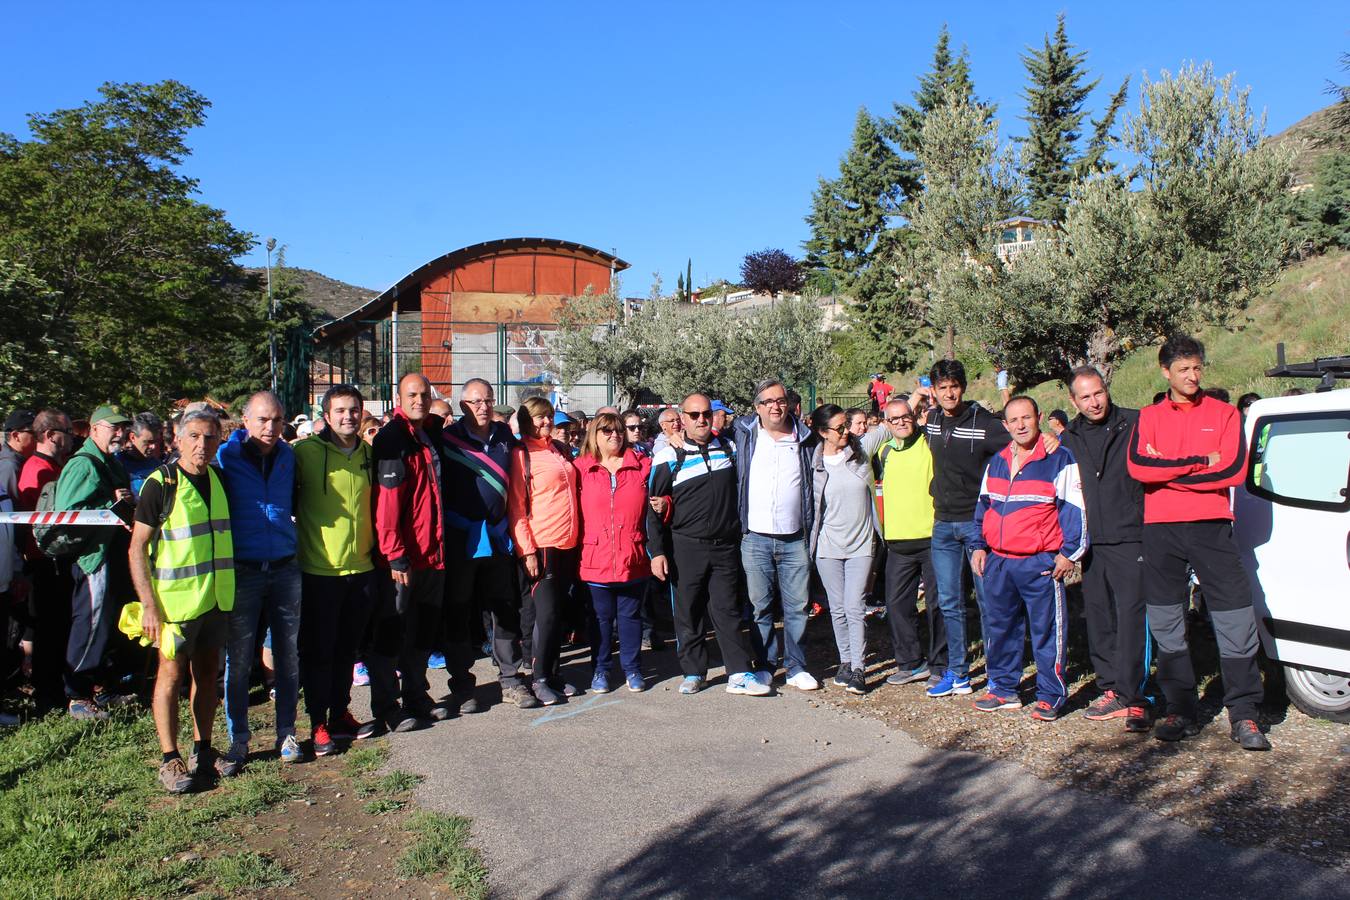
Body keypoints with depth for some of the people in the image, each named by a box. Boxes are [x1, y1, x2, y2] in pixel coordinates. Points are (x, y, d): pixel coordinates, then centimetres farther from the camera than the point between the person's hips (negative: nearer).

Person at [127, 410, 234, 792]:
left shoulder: (218, 480, 8)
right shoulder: (160, 484, -10)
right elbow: (137, 548, -10)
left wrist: (231, 590, 14)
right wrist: (149, 604, -16)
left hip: (216, 598, 6)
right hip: (175, 599, -5)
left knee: (207, 673, 11)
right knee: (171, 675, 2)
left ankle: (202, 751, 22)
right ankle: (170, 759, 10)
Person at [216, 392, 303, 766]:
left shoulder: (288, 455, 6)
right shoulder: (226, 455, -4)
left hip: (285, 569, 3)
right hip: (243, 571, -3)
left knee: (289, 657, 8)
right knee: (238, 660, 4)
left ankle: (286, 732, 20)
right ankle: (238, 739, 16)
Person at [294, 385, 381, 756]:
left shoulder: (368, 453, 8)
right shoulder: (306, 451, -8)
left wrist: (376, 547, 15)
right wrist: (294, 549, -6)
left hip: (360, 566, 5)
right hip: (319, 569, -4)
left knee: (347, 648, 14)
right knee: (318, 650, 4)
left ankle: (340, 714, 27)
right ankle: (319, 725, 15)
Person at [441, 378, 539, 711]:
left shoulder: (505, 437, 7)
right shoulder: (448, 439, -4)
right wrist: (442, 531, -7)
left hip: (498, 536, 3)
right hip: (460, 539, -3)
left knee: (505, 610, 8)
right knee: (458, 615, 5)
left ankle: (511, 681, 18)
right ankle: (461, 686, 16)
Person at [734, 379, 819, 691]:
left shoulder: (804, 438, 6)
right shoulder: (744, 433, 2)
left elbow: (812, 486, 12)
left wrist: (811, 530, 7)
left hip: (795, 539, 1)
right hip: (755, 538, -1)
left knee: (797, 606, 5)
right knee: (760, 607, 5)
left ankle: (796, 667, 16)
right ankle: (762, 667, 16)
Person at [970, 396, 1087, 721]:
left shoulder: (1060, 459, -4)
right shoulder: (996, 462, 14)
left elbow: (1073, 509, -5)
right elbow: (983, 508, 20)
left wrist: (1069, 552, -10)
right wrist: (980, 546, 14)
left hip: (1041, 563, -6)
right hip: (998, 561, 6)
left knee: (1047, 629, -1)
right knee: (999, 627, 11)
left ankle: (1050, 696, 10)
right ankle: (1003, 688, 23)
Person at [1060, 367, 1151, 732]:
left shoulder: (1135, 424, -2)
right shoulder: (1068, 438, 12)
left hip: (1129, 540, -5)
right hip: (1090, 545, 5)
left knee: (1131, 617, -9)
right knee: (1099, 620, 9)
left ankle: (1132, 698, -6)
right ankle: (1112, 691, 18)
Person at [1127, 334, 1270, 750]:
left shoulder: (1224, 414, 7)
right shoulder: (1149, 417, 9)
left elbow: (1233, 470, -8)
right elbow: (1138, 466, -9)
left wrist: (1167, 470, -8)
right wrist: (1200, 462, -11)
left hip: (1211, 526, -1)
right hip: (1160, 529, 1)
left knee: (1235, 620, -3)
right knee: (1167, 625, 6)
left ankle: (1243, 715, 7)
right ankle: (1181, 712, 17)